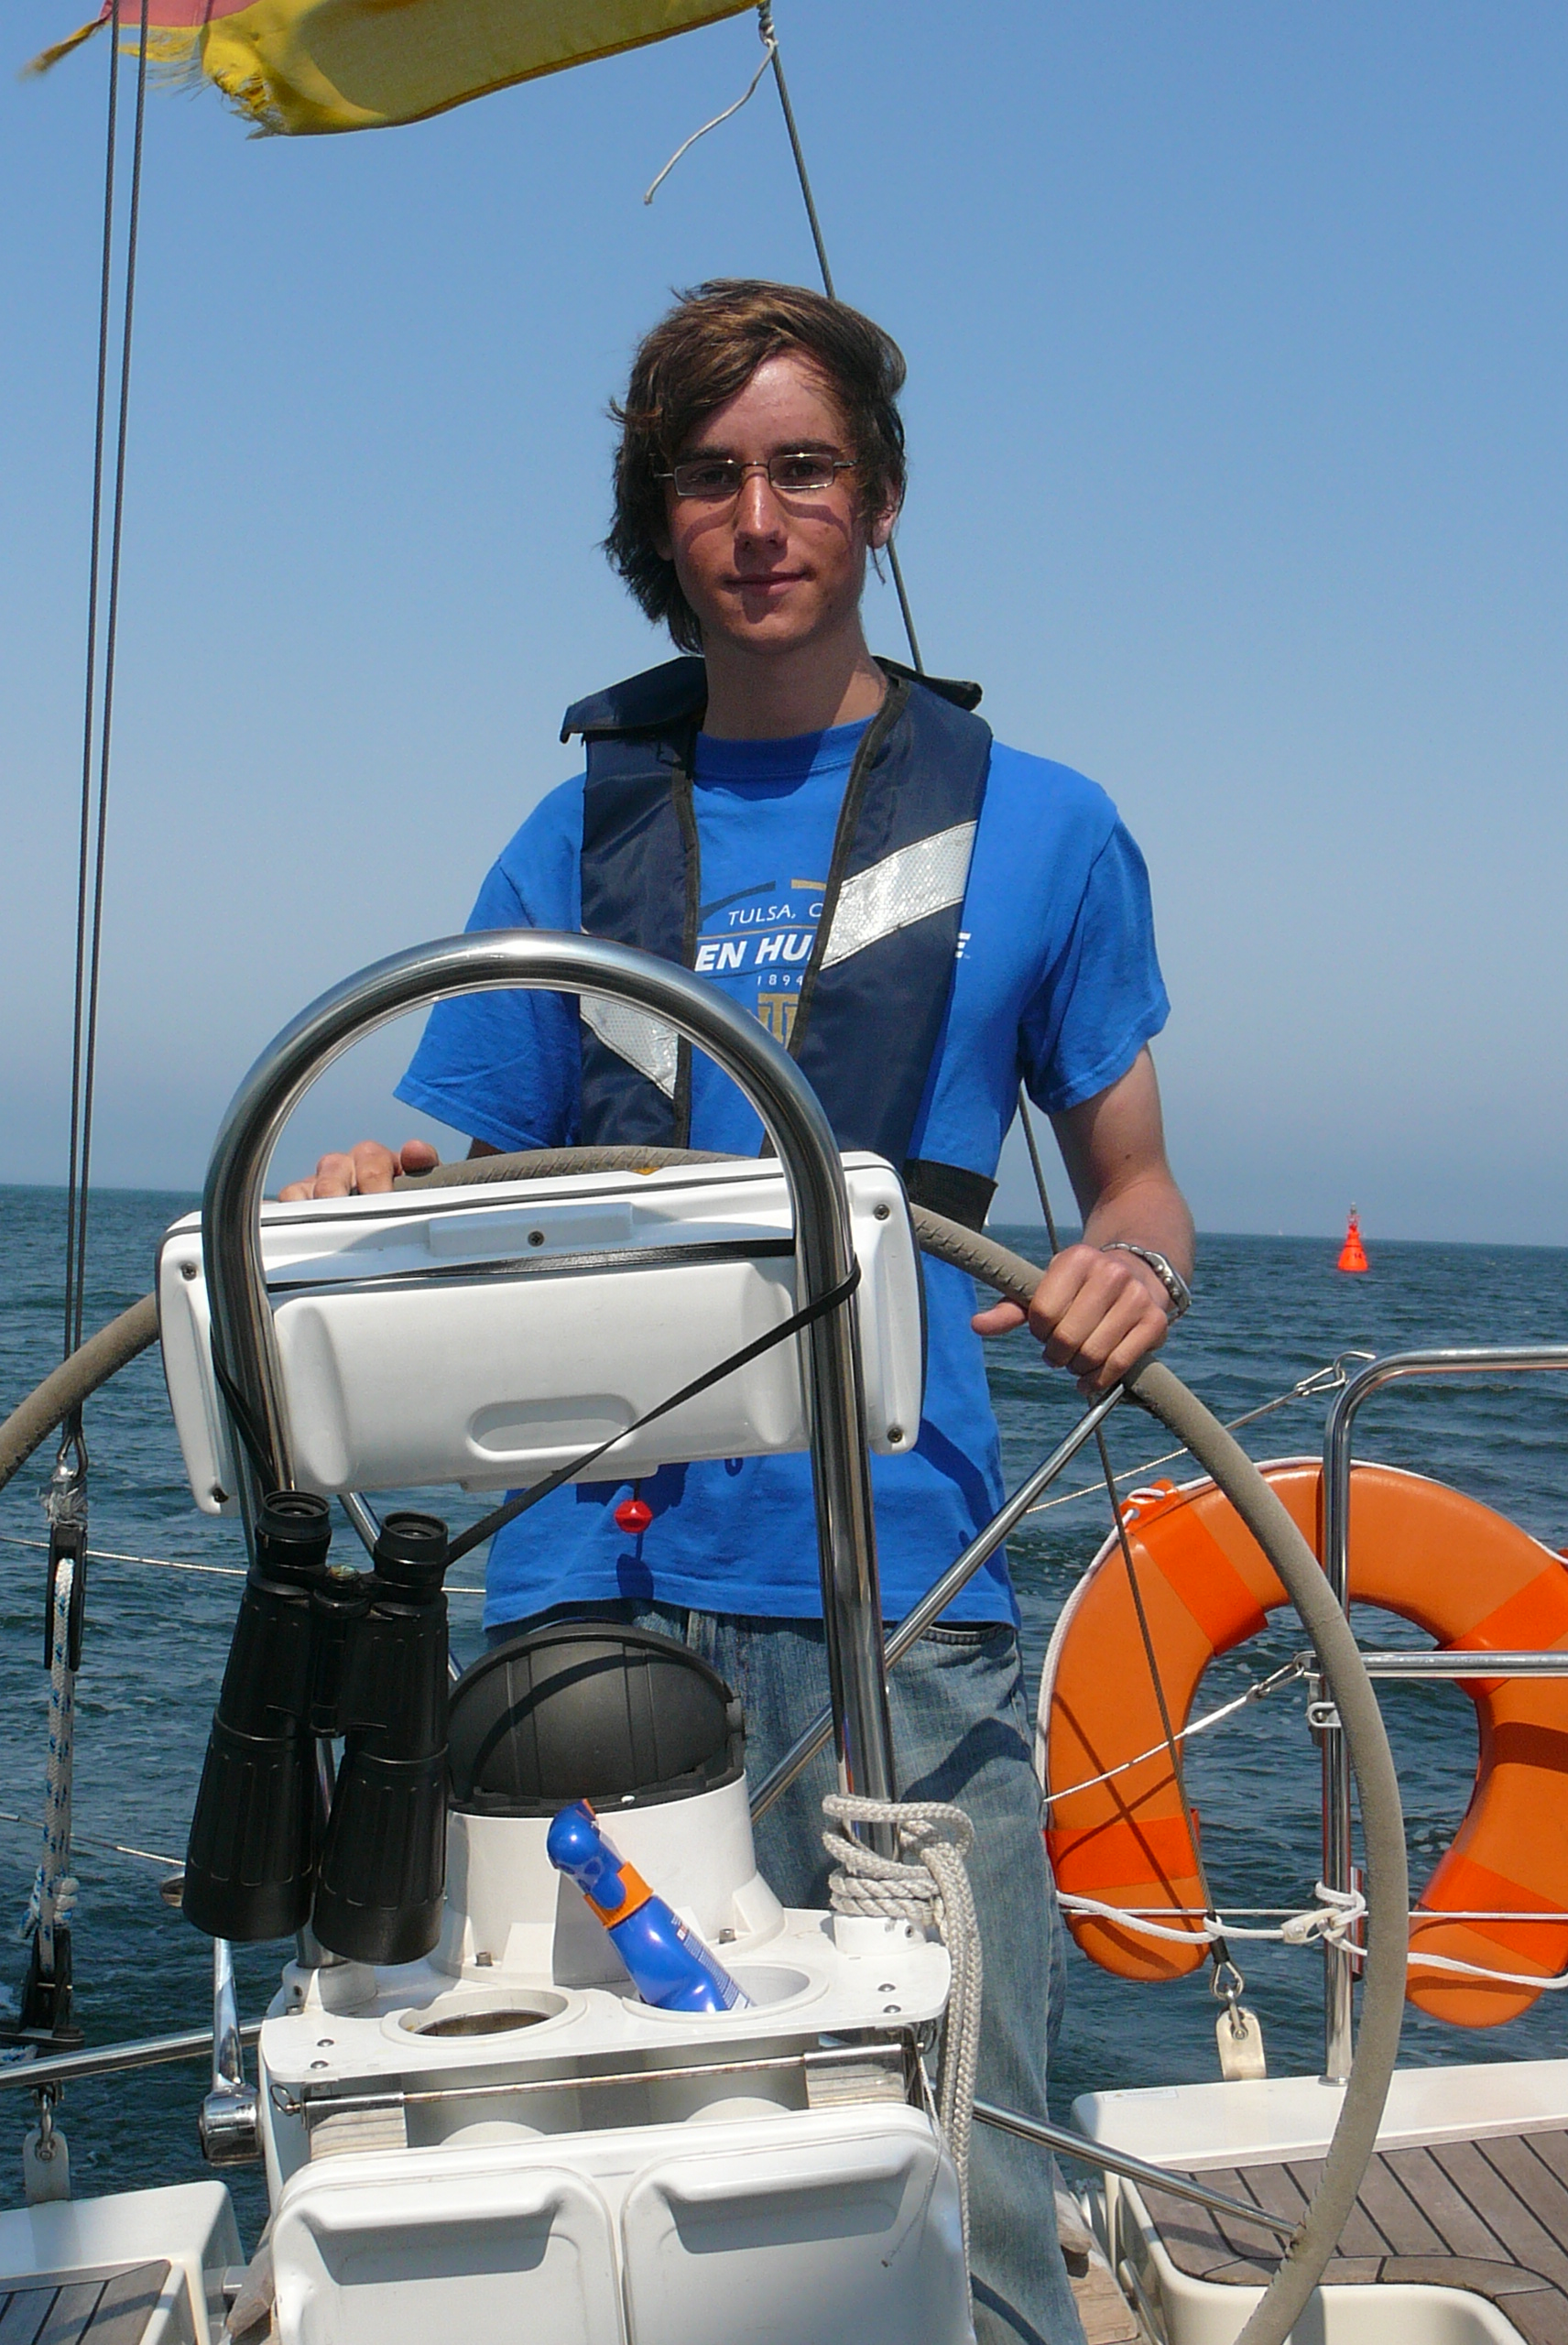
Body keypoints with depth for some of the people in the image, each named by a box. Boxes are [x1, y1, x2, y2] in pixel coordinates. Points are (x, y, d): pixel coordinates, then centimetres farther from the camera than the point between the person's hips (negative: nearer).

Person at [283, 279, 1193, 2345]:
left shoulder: (1035, 826, 9)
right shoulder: (579, 837, 14)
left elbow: (1132, 1182, 14)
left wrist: (1136, 1271, -10)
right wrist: (380, 1204, -8)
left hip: (899, 1608, -1)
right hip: (592, 1587, 2)